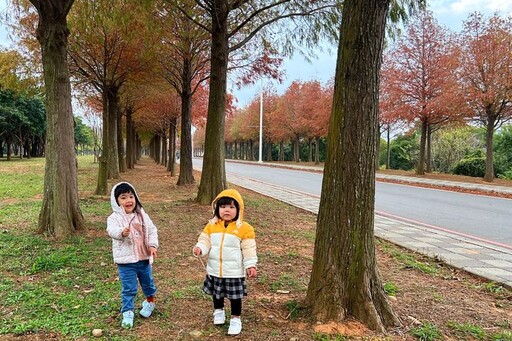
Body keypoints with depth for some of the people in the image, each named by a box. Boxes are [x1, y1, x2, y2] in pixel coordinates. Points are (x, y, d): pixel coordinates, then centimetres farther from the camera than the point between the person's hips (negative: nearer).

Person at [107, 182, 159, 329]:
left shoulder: (142, 215, 0)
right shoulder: (114, 218, -12)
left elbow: (152, 230, 5)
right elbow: (112, 230, -32)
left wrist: (152, 245, -9)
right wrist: (122, 232, -54)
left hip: (144, 257, 4)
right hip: (126, 260, -4)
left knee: (147, 282, 22)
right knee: (128, 289, -1)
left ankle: (150, 301, 48)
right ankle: (127, 312, 16)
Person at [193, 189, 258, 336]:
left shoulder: (244, 228, -12)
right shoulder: (211, 226, -3)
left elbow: (248, 249, -9)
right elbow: (205, 242, -4)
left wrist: (250, 265, -13)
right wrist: (199, 248, -24)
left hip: (234, 272, -3)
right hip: (214, 270, 3)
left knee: (235, 296, 9)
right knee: (217, 293, 22)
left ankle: (235, 319, 28)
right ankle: (218, 311, 47)